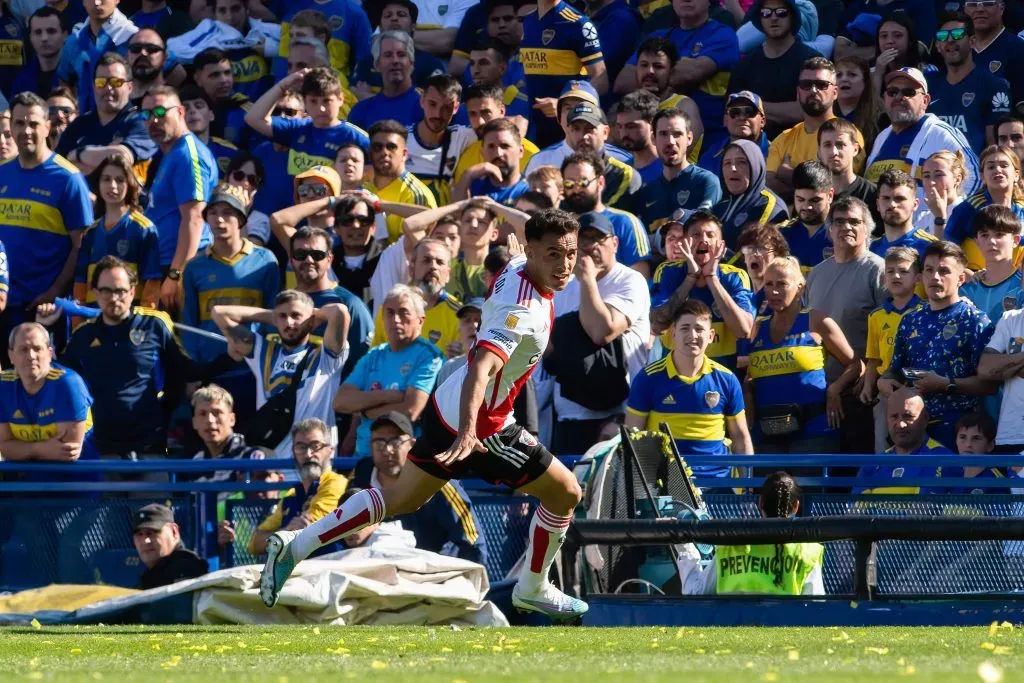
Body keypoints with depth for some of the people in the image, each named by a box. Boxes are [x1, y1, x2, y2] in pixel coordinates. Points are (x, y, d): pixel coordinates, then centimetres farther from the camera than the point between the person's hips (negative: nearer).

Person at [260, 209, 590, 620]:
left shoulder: (517, 266, -4)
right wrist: (467, 431, -54)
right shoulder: (524, 310, -31)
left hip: (448, 404, 9)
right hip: (481, 424, -9)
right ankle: (532, 589, 23)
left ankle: (294, 547, 13)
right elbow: (480, 369, -43)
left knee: (400, 499, 16)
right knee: (566, 494, 6)